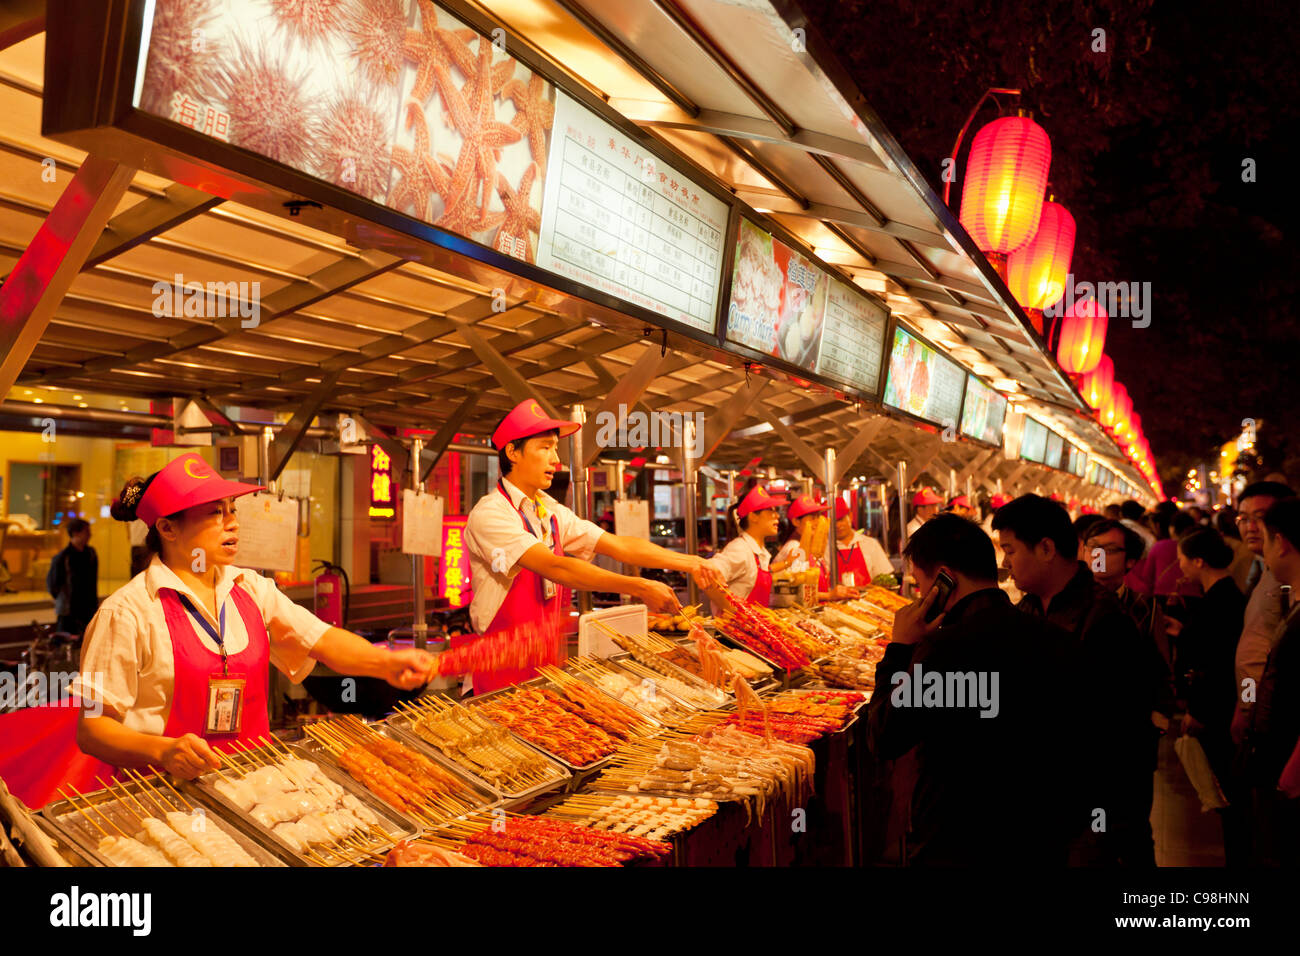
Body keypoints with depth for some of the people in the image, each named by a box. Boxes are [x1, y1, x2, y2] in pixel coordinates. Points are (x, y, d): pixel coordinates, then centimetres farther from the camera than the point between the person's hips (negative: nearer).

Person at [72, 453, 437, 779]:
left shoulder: (251, 588, 10)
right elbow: (91, 729, -6)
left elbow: (321, 638, 0)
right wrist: (162, 751, -24)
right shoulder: (128, 612, -7)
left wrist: (385, 663, -18)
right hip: (170, 787, -4)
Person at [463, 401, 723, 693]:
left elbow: (617, 545, 5)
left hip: (550, 659, 6)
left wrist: (689, 562, -4)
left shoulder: (551, 512, 8)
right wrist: (640, 588, -30)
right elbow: (555, 567, -26)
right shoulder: (489, 514, -16)